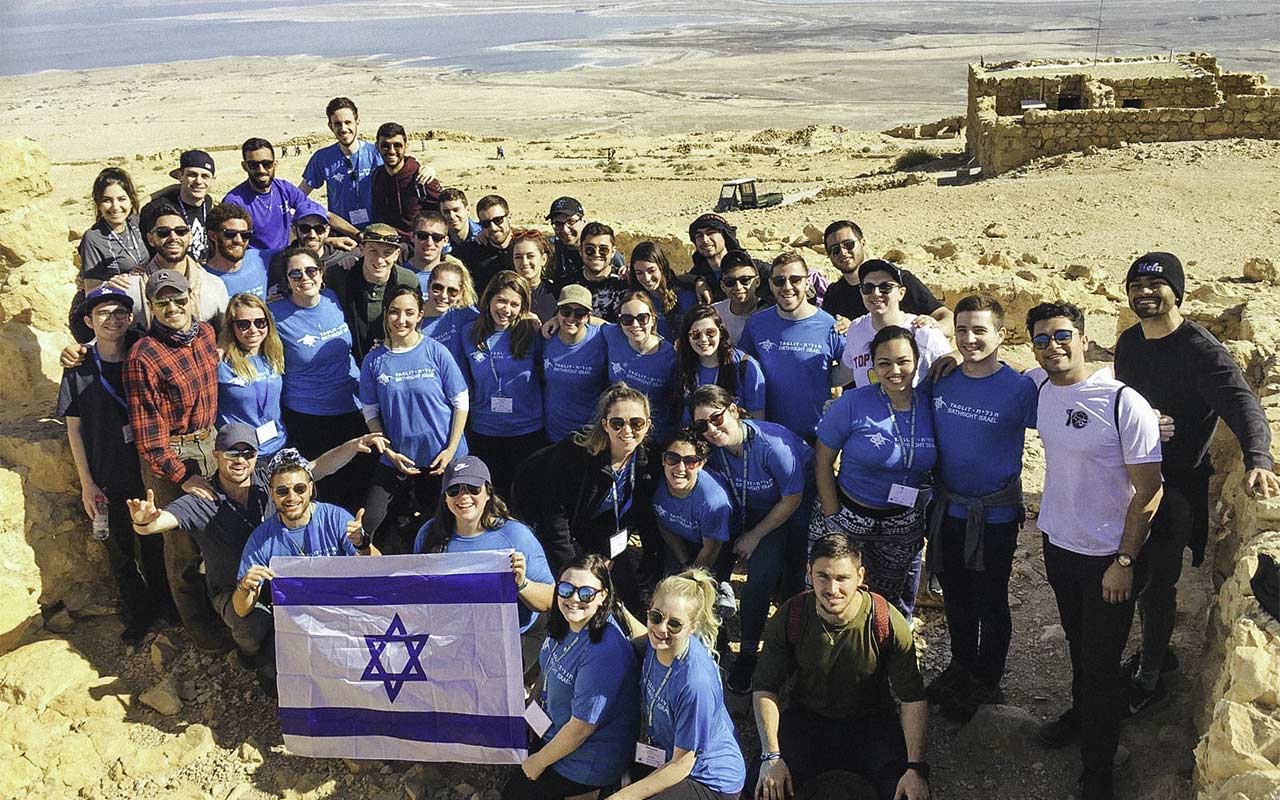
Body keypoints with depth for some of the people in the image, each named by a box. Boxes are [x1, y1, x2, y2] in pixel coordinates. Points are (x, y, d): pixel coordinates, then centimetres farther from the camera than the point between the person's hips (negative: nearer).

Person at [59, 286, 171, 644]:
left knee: (154, 546, 13)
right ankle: (135, 615, 29)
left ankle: (161, 606, 34)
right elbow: (74, 429, -2)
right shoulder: (79, 369, -5)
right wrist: (87, 484, -6)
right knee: (120, 551, 11)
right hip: (107, 479, -1)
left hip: (148, 471, 1)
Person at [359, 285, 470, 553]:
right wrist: (391, 454, -7)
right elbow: (371, 413, 4)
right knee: (368, 524, -5)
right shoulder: (374, 360, -1)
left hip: (441, 460, -2)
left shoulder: (436, 352, -6)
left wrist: (450, 450, -10)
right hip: (397, 459, 2)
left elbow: (461, 403, -3)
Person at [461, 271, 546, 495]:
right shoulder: (470, 333, -1)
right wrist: (466, 423, 9)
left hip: (528, 432, -2)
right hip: (484, 433, 2)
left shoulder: (533, 333, -8)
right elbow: (466, 382, 10)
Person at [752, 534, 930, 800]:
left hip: (870, 721, 0)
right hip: (805, 717, 1)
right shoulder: (789, 617, -15)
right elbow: (765, 688, -9)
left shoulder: (889, 623, -19)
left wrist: (916, 768, -24)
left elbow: (913, 699, -13)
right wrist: (771, 756, -22)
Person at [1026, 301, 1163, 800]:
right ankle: (1081, 712, 49)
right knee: (1077, 643, 25)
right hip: (1058, 542, 5)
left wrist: (1124, 562, -16)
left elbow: (1148, 491, -16)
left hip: (1107, 555, -5)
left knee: (1101, 664, 3)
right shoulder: (1038, 386, -4)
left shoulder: (1124, 404, -21)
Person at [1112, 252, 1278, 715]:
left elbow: (1241, 402, -33)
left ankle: (1149, 680, 17)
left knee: (1156, 580, 1)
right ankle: (1157, 652, 39)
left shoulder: (1201, 350, -19)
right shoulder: (1129, 342, 4)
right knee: (1139, 574, 18)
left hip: (1176, 483, -7)